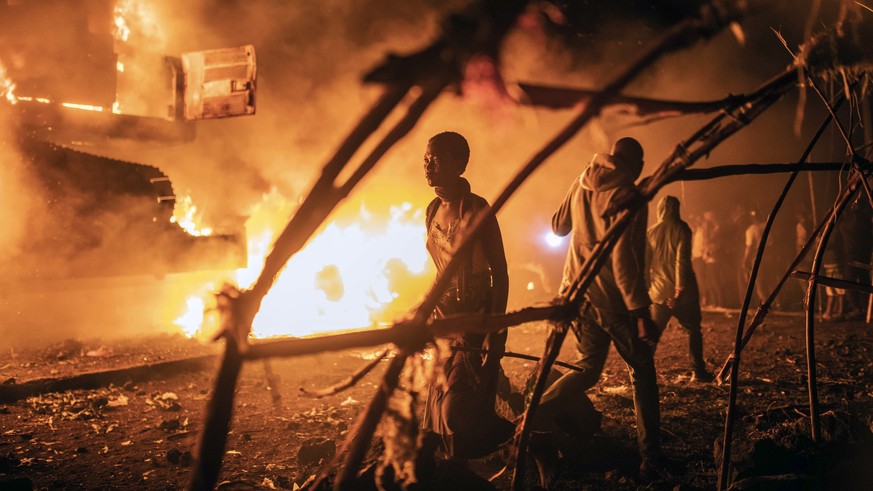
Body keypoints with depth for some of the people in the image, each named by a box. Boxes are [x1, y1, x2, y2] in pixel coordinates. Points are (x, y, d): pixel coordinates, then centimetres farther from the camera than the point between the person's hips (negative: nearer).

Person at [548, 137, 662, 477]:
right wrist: (640, 312, -21)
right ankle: (650, 459, 10)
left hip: (578, 293, 6)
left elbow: (558, 227, 20)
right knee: (642, 374, 9)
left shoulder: (581, 185, 5)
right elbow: (622, 258, -23)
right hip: (613, 299, -6)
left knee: (588, 367, 20)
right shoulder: (626, 195, -16)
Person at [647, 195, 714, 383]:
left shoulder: (651, 232, 6)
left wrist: (647, 288, 11)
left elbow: (646, 263, 6)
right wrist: (680, 289, -15)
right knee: (693, 330, 10)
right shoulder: (681, 228, -5)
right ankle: (698, 371, 8)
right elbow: (682, 259, -14)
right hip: (682, 291, -3)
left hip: (659, 291, 3)